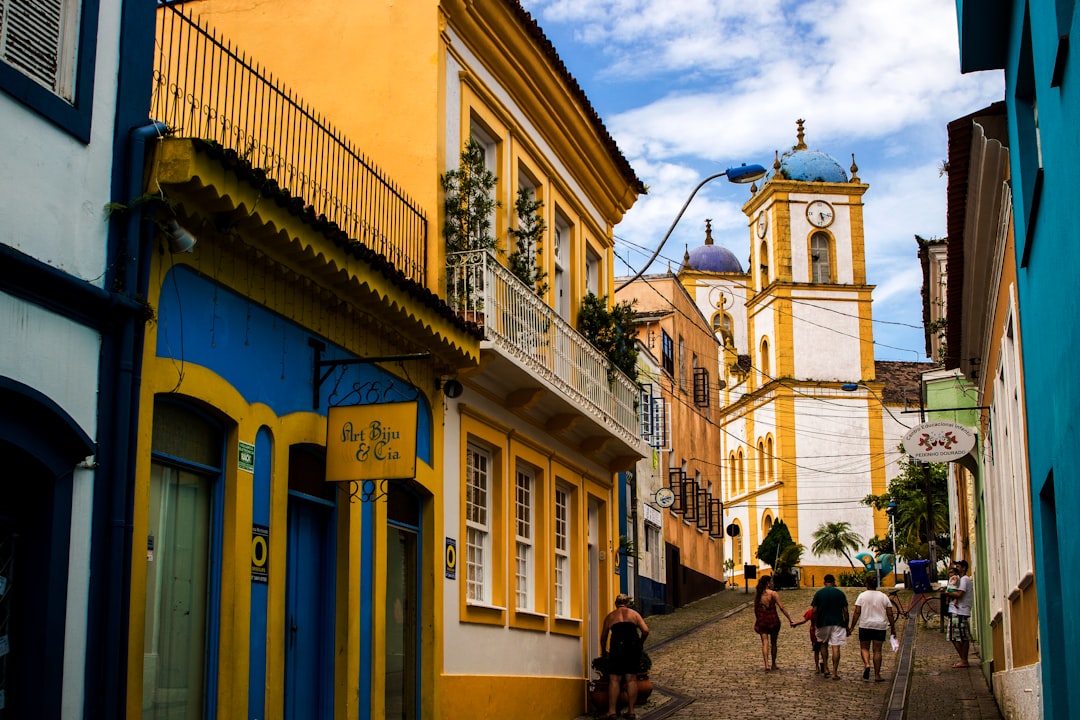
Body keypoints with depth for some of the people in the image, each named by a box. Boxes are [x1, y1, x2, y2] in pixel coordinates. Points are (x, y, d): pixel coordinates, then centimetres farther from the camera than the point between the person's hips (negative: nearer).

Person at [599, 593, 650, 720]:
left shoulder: (610, 616, 17)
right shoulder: (634, 614, 17)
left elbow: (603, 637, 21)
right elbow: (645, 630, 5)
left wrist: (604, 652, 36)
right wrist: (640, 643, 22)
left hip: (618, 646, -1)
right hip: (633, 646, 1)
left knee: (614, 680, -1)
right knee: (631, 679, 6)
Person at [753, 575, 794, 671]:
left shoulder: (757, 595, 3)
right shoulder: (773, 594, -9)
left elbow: (755, 610, 10)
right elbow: (781, 608, -10)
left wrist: (755, 622, 23)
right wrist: (790, 619, -6)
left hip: (761, 621, 2)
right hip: (773, 620, -2)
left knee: (765, 643, -1)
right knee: (773, 643, 13)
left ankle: (766, 665, -17)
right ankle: (773, 665, 22)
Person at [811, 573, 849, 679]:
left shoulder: (818, 593, 1)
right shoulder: (840, 593, 1)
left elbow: (814, 611, -2)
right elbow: (845, 611, 0)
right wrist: (846, 625, 8)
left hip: (823, 623, 1)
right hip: (837, 623, -1)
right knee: (836, 647, -1)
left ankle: (825, 668, 14)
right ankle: (835, 673, -4)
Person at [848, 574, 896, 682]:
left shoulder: (862, 596, -3)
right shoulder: (884, 597, 2)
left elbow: (857, 613, -6)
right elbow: (890, 614, 2)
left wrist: (852, 627, -1)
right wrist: (893, 628, 10)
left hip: (865, 626, -1)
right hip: (880, 627, 1)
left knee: (864, 648, 12)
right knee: (877, 650, 4)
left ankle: (866, 664, -15)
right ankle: (877, 675, 4)